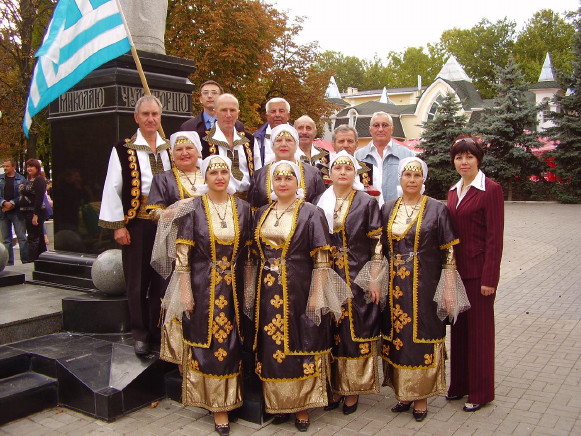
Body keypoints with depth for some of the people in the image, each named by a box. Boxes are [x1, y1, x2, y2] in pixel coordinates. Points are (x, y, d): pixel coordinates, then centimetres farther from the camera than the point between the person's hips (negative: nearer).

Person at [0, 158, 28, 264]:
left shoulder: (21, 179, 2)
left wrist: (12, 203, -13)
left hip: (17, 212, -3)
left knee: (22, 237, -4)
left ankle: (25, 261, 0)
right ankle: (9, 263, 14)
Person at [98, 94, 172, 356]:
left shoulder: (171, 148, 10)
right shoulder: (123, 150, -1)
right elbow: (112, 189, -3)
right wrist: (118, 225, -8)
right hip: (136, 223, -3)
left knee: (162, 278, 8)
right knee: (138, 280, 5)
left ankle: (159, 330, 21)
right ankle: (140, 334, 18)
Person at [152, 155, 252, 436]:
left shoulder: (242, 208, 4)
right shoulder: (193, 209, -4)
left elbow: (248, 251, 8)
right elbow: (182, 254, -6)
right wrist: (185, 291, -10)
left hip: (234, 287, 3)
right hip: (203, 286, -3)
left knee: (231, 344, 9)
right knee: (206, 343, 2)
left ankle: (224, 402, 27)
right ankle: (217, 404, 16)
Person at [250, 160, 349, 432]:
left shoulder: (310, 213, -5)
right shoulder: (262, 214, 10)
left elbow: (321, 259, -9)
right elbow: (255, 253, 14)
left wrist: (317, 294, -15)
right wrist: (254, 289, 8)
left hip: (299, 289, -4)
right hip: (268, 292, 5)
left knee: (300, 345, 3)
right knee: (271, 346, 9)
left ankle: (302, 406, 17)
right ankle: (278, 402, 24)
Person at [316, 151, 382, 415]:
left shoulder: (367, 203, -1)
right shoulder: (320, 203, 8)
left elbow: (376, 243, -3)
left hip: (357, 279, -3)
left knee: (355, 331, 3)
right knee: (331, 332, 7)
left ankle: (352, 390, 17)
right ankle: (334, 387, 21)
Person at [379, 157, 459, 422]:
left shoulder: (437, 209, -3)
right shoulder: (387, 210, 8)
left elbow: (448, 251, -4)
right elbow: (380, 248, 11)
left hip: (425, 285, -3)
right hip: (394, 286, 4)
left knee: (422, 338, 3)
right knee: (396, 337, 9)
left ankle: (421, 395, 19)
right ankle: (403, 392, 25)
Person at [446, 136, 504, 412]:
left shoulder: (491, 190, -10)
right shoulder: (453, 191, 11)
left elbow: (494, 237, -14)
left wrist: (489, 278, -16)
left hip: (478, 271, -6)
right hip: (457, 269, 7)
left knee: (479, 329, 4)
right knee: (459, 327, 14)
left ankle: (481, 391, 18)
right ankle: (460, 383, 28)